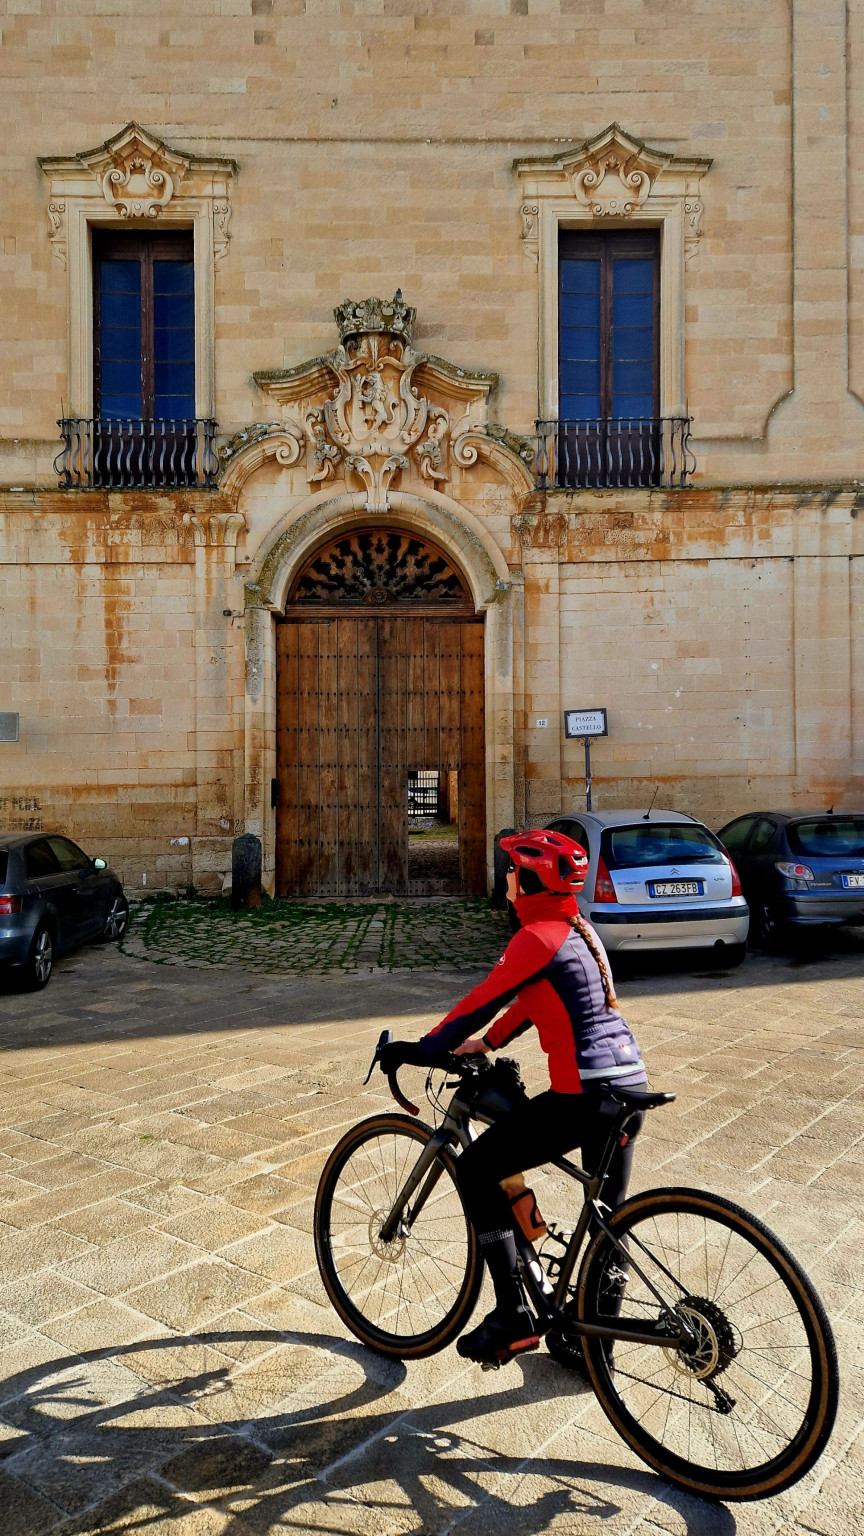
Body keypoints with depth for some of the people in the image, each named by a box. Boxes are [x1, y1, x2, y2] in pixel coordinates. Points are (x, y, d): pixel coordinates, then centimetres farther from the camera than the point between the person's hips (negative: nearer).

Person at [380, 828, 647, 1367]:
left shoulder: (539, 936, -13)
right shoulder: (578, 929, 16)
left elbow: (484, 1000, -13)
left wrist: (423, 1050, -4)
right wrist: (486, 1043, 27)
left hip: (583, 1093, -10)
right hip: (628, 1084, 10)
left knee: (475, 1169, 2)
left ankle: (514, 1317, 5)